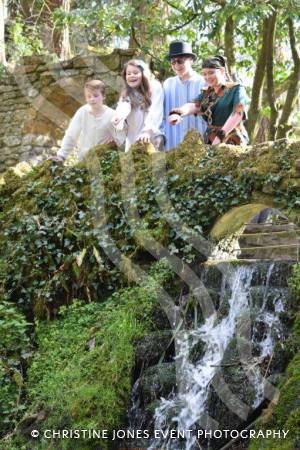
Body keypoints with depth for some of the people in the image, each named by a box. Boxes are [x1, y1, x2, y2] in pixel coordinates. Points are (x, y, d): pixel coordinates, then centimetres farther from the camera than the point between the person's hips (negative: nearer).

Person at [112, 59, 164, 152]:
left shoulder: (155, 88, -3)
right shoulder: (126, 94, 10)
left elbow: (155, 113, -14)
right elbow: (123, 108, -12)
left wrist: (147, 131, -29)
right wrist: (118, 117, -36)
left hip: (153, 137, -4)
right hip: (133, 140, 4)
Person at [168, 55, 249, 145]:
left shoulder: (236, 89, 1)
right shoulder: (206, 93, 15)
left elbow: (237, 113, -15)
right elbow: (193, 105, -5)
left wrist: (221, 136, -28)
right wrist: (177, 113, -27)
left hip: (232, 142, -4)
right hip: (210, 143, 4)